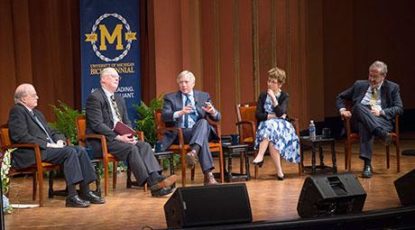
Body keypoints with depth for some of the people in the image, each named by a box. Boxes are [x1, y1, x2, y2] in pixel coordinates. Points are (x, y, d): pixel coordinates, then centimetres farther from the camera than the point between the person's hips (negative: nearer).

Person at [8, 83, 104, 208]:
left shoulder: (37, 113, 25)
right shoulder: (17, 111, -4)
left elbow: (50, 132, 26)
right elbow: (22, 137, -16)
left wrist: (59, 140, 2)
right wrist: (47, 144, -18)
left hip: (49, 147, 9)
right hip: (31, 153, -9)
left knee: (80, 150, -12)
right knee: (70, 152, -28)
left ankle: (85, 192, -12)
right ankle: (72, 197, -29)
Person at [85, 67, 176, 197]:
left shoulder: (119, 99, 20)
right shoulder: (95, 98, -7)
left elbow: (126, 122, 21)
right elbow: (97, 125, -16)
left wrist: (129, 135, -2)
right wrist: (118, 137, -22)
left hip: (119, 137, 8)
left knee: (144, 145, -17)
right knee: (131, 148, -29)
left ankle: (156, 177, -33)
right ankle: (153, 184, -31)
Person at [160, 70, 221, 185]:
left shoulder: (204, 96, 17)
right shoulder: (170, 97, 12)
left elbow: (217, 118, 11)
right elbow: (164, 116, -7)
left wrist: (213, 112, -16)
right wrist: (179, 113, -28)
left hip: (200, 130, 2)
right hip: (180, 133, -2)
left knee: (203, 122, -36)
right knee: (203, 139, -35)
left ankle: (193, 152, -58)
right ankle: (208, 175, -46)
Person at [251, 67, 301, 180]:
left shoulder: (284, 96, 1)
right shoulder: (263, 95, 7)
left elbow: (280, 113, -15)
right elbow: (258, 114, -1)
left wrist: (273, 98, -18)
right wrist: (272, 116, -11)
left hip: (281, 125, -2)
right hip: (265, 124, 2)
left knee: (270, 127, -37)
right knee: (271, 138, -33)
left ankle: (260, 156, -43)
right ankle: (279, 171, -38)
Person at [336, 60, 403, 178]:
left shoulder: (392, 88, 14)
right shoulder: (360, 85, 20)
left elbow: (399, 108, 4)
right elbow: (340, 97, 24)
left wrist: (381, 112, -13)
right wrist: (342, 110, 1)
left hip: (382, 120, -1)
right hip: (359, 119, 2)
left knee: (365, 126, -39)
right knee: (359, 106, -37)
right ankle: (382, 134, -52)